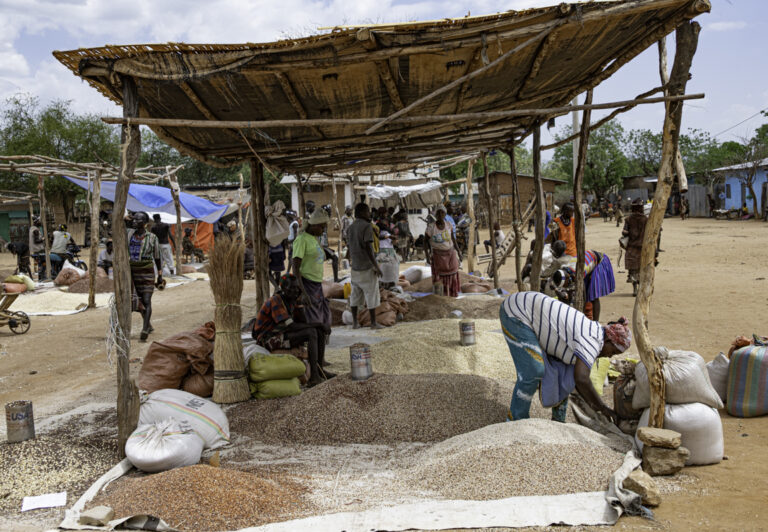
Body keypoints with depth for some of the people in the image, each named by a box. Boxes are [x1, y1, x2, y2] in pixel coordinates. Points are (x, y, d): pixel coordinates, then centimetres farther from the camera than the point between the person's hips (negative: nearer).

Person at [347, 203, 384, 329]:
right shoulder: (367, 226, -14)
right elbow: (368, 247, -20)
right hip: (367, 266, -7)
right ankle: (373, 322, 4)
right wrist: (376, 266, -17)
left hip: (355, 266, 7)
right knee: (371, 295, 1)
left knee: (355, 295, 10)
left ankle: (355, 322, 12)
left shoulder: (351, 227, 9)